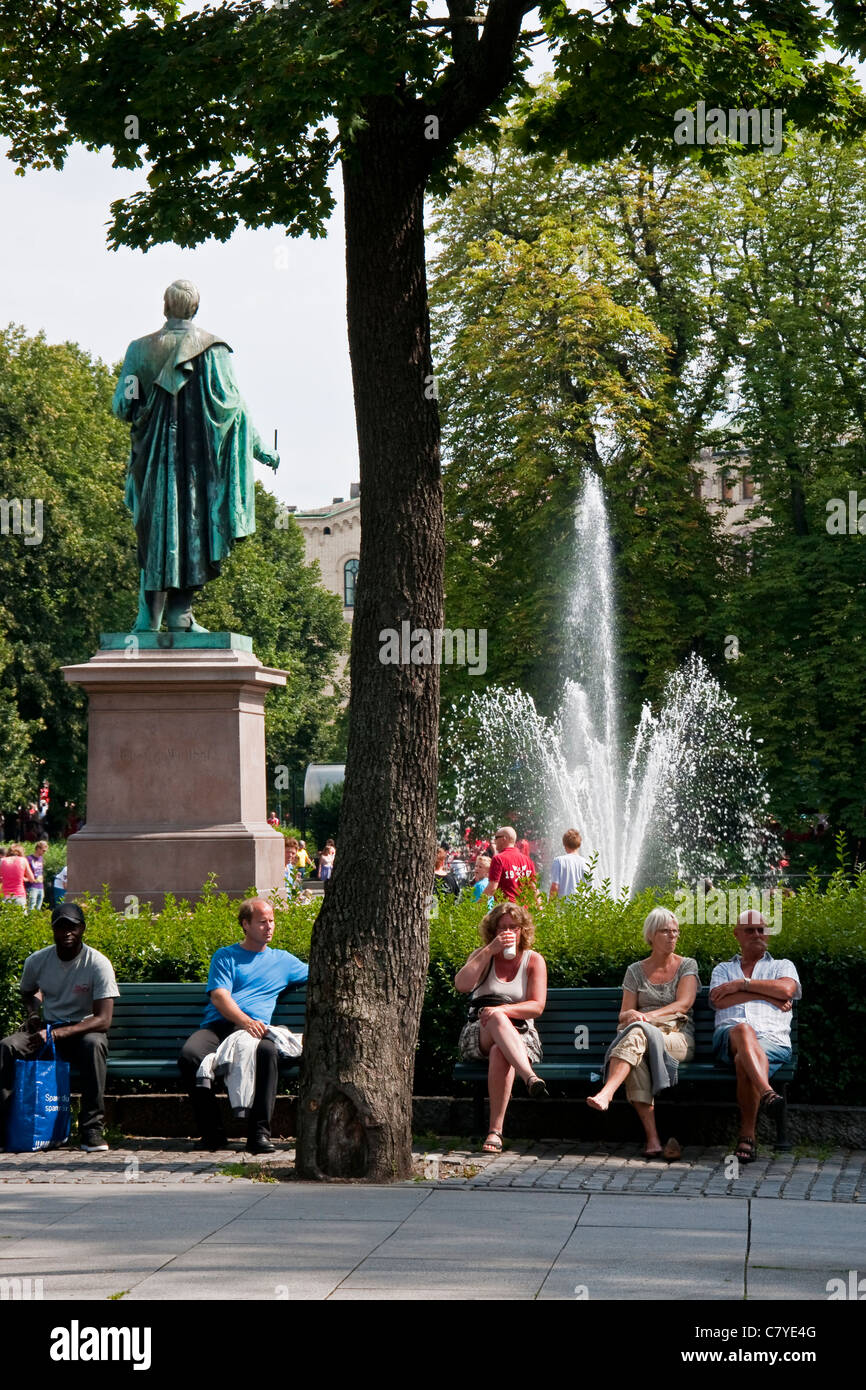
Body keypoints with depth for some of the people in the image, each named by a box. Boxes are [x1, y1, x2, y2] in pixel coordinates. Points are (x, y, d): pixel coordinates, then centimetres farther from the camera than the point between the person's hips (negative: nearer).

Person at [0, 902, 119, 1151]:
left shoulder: (98, 964, -15)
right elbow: (28, 993, 23)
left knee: (94, 1044, -39)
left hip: (83, 1030, -3)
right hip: (47, 1029, 3)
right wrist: (32, 1015, -1)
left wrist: (56, 1034, -30)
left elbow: (103, 1020, -21)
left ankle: (91, 1129, -33)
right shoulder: (37, 961, -2)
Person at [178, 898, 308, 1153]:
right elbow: (220, 997, 2)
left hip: (254, 1028, 1)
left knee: (267, 1050, -38)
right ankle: (212, 1130, -21)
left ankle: (259, 1131, -34)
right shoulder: (225, 956, 18)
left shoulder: (282, 960, 27)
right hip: (218, 1025, -1)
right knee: (189, 1054, -34)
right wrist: (245, 1021, -16)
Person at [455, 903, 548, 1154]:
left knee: (500, 1052, -38)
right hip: (478, 1035, 0)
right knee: (496, 1019, -37)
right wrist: (490, 951, -12)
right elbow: (461, 985, -9)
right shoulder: (482, 956, 13)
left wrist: (504, 1009, -19)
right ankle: (531, 1078, -61)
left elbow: (537, 1007, -2)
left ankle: (495, 1130, -46)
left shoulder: (534, 960, 10)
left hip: (520, 1035, 0)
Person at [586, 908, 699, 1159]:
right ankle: (653, 1138, -45)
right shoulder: (635, 971, 18)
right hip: (645, 1035, 2)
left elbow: (684, 1004, -4)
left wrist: (648, 1016, -18)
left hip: (679, 1039, -2)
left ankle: (606, 1093, -54)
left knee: (636, 1033, -37)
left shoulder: (687, 966, 13)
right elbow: (624, 1014, 12)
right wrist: (629, 1016, -14)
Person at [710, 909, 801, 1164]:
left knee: (744, 1061, -37)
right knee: (743, 1030, -39)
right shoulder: (723, 969, 30)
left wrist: (742, 985, 1)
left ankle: (748, 1135, -33)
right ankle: (766, 1092, -63)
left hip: (771, 1040, -1)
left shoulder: (782, 966, 27)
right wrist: (768, 996, 2)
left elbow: (787, 989, 1)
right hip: (728, 1037, 1)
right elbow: (720, 1000, 7)